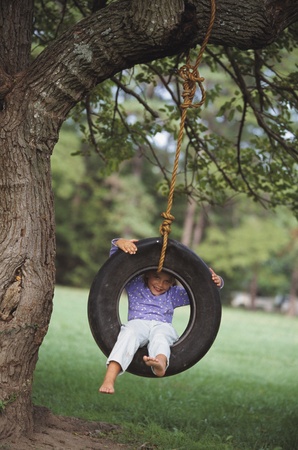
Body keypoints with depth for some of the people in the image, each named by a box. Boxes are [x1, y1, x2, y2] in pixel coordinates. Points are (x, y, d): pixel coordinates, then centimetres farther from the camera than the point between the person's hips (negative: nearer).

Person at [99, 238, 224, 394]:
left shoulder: (174, 294, 29)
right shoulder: (135, 285, 25)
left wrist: (216, 282, 6)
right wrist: (119, 243, -1)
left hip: (163, 326, 1)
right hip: (138, 322, -1)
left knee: (159, 337, -38)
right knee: (129, 334, -38)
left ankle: (160, 364, -76)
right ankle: (109, 379, -58)